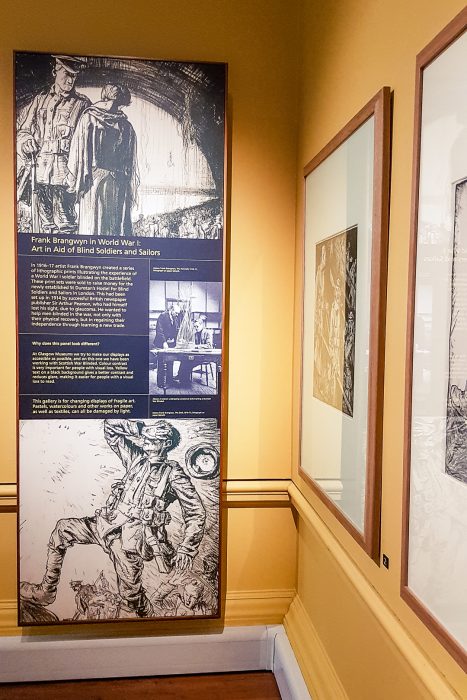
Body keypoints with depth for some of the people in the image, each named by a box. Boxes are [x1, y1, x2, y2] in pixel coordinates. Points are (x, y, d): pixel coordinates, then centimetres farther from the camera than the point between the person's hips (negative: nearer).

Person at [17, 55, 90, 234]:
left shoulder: (82, 104, 8)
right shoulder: (40, 100, 18)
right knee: (42, 225, 5)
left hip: (64, 174, -3)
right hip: (38, 173, 4)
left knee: (65, 225, -10)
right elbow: (23, 130, 22)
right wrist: (25, 141, -1)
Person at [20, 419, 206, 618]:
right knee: (62, 530, 3)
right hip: (108, 522, 6)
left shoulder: (173, 474, -4)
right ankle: (46, 591, 17)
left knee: (130, 593, -15)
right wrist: (140, 429, 1)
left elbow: (196, 513, -4)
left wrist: (185, 550, -9)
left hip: (134, 534, -6)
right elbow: (110, 427, 12)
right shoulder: (136, 460, 11)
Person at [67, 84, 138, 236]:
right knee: (118, 227, 6)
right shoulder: (126, 126, 1)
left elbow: (78, 152, -2)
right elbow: (131, 162, 5)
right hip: (118, 185, 1)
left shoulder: (88, 118, -3)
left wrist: (74, 183, 6)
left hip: (93, 182, -1)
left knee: (92, 226, 3)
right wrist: (131, 194, 13)